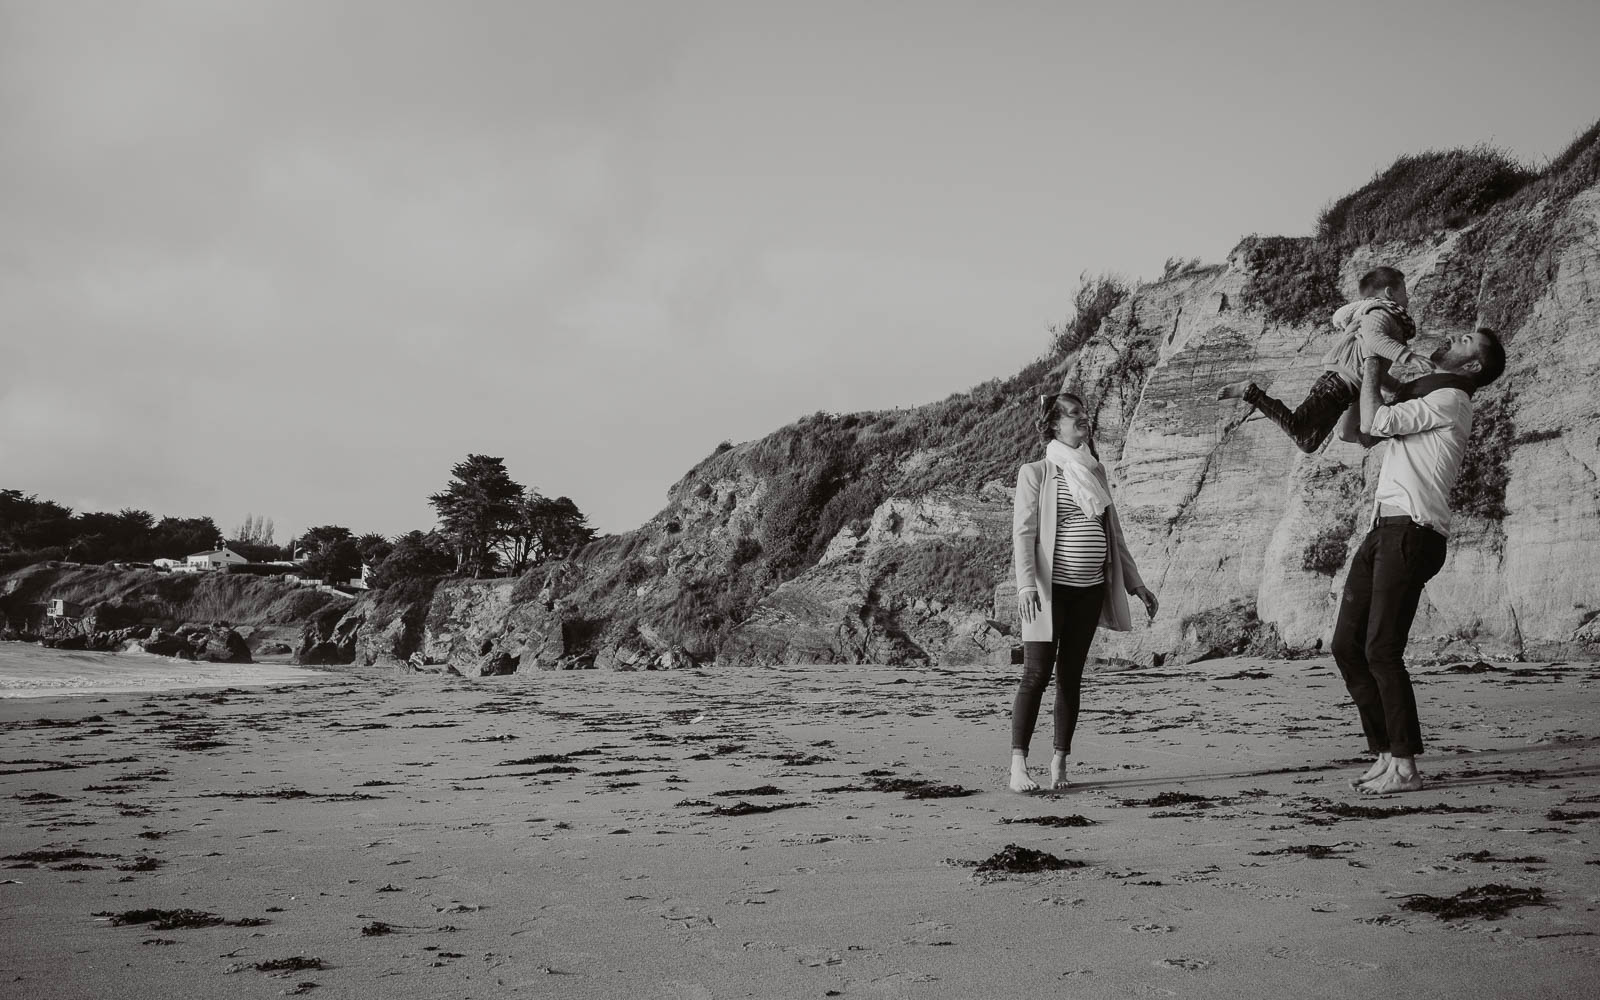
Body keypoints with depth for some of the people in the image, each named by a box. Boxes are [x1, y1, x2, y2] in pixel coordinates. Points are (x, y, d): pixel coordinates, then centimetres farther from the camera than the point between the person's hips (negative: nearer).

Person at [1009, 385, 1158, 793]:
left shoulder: (1095, 471, 15)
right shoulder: (1036, 473, -2)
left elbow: (1114, 534, 19)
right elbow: (1023, 531, -10)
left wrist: (1135, 583, 17)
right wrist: (1026, 583, -22)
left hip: (1091, 590, 5)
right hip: (1050, 588, -5)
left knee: (1070, 677, 7)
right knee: (1036, 675, -7)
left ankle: (1060, 762, 13)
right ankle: (1018, 764, -3)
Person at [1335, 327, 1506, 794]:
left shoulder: (1449, 399, -4)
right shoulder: (1421, 394, 25)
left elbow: (1373, 423, -12)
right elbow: (1360, 432, 33)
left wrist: (1371, 371, 3)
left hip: (1412, 532, -9)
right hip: (1384, 529, 9)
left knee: (1382, 650, -12)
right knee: (1347, 644, 4)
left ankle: (1405, 766, -4)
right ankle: (1386, 754, 10)